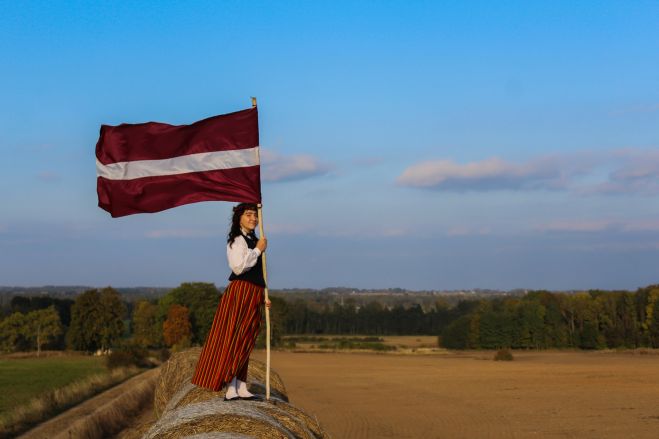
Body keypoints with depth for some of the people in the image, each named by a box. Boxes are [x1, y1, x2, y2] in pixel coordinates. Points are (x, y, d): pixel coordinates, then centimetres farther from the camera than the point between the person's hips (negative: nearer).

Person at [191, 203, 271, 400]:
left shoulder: (253, 241, 20)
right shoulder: (237, 240, -7)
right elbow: (238, 266, -21)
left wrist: (263, 296, 17)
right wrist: (257, 250, -13)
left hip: (253, 296, 9)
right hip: (239, 292, -9)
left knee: (244, 342, 10)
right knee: (233, 339, -9)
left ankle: (241, 388, 13)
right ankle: (231, 390, -10)